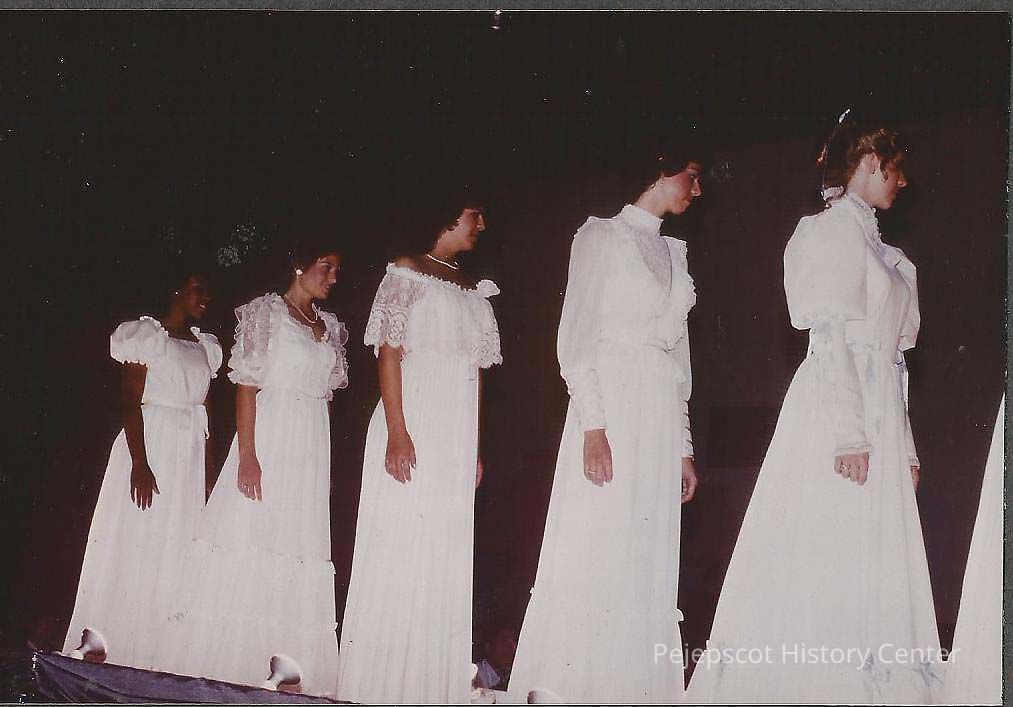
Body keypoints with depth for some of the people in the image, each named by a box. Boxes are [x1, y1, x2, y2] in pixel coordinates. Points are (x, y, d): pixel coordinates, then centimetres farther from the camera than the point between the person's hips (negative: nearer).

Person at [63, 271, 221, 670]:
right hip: (149, 445, -6)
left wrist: (208, 471, 7)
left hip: (190, 457, 6)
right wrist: (140, 463, -20)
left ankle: (154, 654, 9)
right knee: (133, 544, -4)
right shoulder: (147, 334, -4)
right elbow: (130, 402, -11)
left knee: (174, 548, 5)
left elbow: (204, 410, 13)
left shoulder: (205, 347, 14)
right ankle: (112, 650, 1)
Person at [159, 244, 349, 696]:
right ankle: (222, 664, -2)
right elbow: (247, 386, -8)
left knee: (301, 549, 3)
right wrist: (247, 454, -17)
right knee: (250, 543, -7)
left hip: (313, 447, 6)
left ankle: (287, 663, 4)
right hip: (268, 435, -6)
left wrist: (323, 461, 9)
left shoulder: (329, 327, 15)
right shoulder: (267, 313, -3)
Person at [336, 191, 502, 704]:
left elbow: (477, 371, 16)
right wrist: (397, 431, -17)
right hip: (412, 423, -6)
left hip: (459, 432, 6)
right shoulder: (407, 273, 0)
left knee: (445, 556, 5)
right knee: (396, 550, -5)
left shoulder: (475, 292, 18)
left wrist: (477, 448, 11)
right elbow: (389, 351, -8)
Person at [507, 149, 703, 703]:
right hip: (611, 404, -6)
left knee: (648, 566, 1)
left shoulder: (673, 252, 20)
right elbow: (577, 335, -6)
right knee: (593, 555, -9)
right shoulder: (602, 236, 2)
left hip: (663, 418, 6)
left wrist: (684, 445, 13)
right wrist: (592, 424, -17)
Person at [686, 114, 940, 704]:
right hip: (837, 410, -9)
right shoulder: (836, 230, -5)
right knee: (826, 558, -9)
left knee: (869, 561, 4)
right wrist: (849, 432, -21)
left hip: (880, 413, 9)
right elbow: (833, 337, -14)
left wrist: (904, 445, 16)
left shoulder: (870, 242, 21)